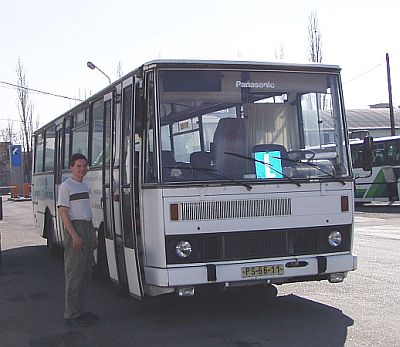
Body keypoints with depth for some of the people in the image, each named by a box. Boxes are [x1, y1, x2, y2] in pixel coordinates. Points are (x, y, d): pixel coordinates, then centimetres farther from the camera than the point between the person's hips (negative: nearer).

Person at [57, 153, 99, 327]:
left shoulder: (84, 185, 17)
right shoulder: (66, 186, -8)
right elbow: (63, 213, -14)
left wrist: (93, 234, 20)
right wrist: (74, 235, -21)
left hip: (87, 228, 9)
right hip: (74, 228, -9)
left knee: (86, 273, 11)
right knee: (74, 273, -8)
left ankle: (81, 309, 20)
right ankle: (71, 314, -4)